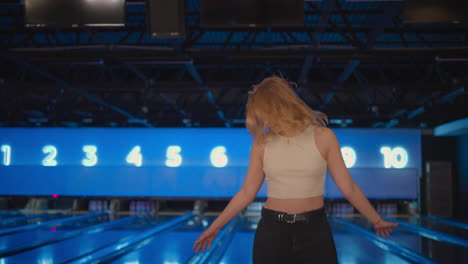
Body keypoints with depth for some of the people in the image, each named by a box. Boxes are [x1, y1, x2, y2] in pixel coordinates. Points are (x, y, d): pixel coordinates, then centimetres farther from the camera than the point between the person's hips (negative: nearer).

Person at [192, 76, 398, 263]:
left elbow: (348, 187, 2)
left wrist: (376, 221, 7)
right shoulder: (262, 143, 0)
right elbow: (247, 192, 6)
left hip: (315, 232, -1)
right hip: (271, 232, 1)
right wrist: (215, 227, 7)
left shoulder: (323, 137, -4)